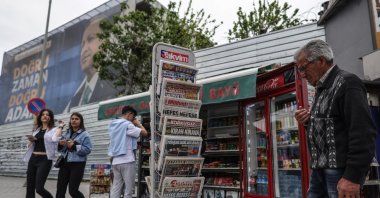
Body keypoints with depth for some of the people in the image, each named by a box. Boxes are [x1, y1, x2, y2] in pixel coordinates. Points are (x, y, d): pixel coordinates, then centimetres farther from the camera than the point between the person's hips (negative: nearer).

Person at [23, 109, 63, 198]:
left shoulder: (54, 129, -1)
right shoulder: (36, 130, 17)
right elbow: (30, 145, 22)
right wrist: (31, 140, 1)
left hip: (45, 160, -6)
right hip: (33, 159, 6)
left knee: (39, 188, -9)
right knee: (29, 188, 6)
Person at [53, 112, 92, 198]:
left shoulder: (84, 134, -5)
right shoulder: (66, 133, 12)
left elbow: (88, 149, -14)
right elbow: (60, 149, 15)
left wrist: (74, 146, -20)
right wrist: (60, 145, -7)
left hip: (77, 164, -5)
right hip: (65, 163, 6)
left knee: (73, 190, -4)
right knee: (60, 189, 4)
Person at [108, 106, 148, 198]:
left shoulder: (112, 125, 15)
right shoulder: (127, 124, -8)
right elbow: (145, 133, -10)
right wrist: (138, 123, 5)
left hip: (115, 161, 7)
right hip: (127, 160, -7)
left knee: (115, 188, 7)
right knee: (128, 189, -1)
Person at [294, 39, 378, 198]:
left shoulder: (347, 83, -10)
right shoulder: (321, 89, 16)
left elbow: (363, 133, -19)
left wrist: (353, 176, -22)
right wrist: (307, 122, 4)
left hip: (340, 171, -8)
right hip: (319, 170, 8)